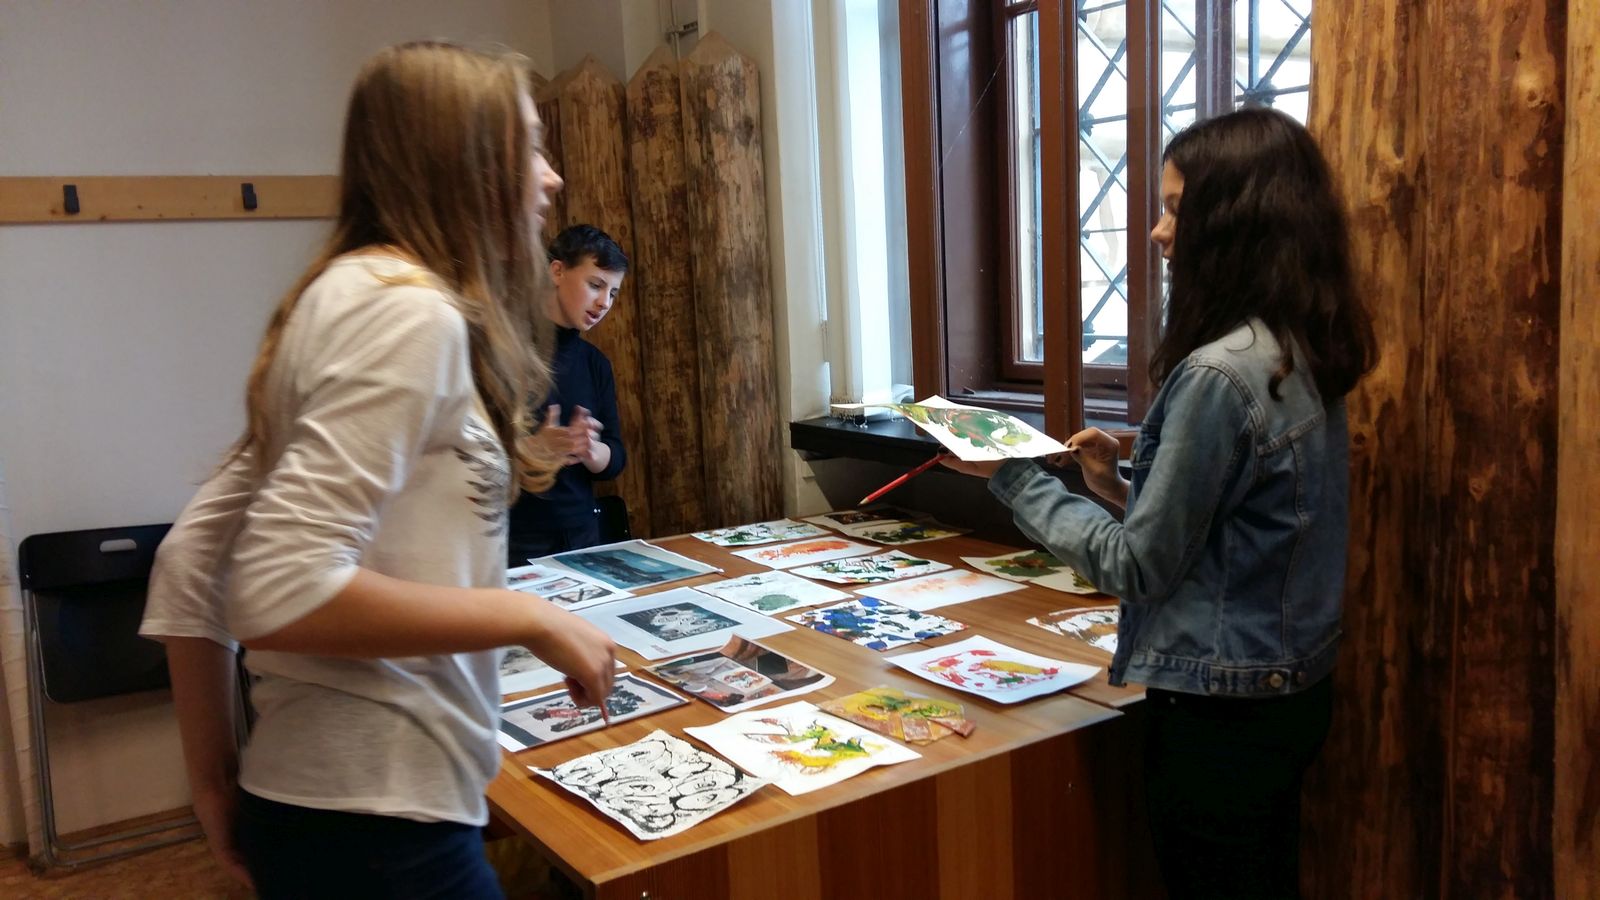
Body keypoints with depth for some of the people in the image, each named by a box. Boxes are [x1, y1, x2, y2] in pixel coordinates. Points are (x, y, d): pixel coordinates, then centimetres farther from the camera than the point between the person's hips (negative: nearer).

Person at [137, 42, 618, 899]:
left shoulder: (356, 295, 9)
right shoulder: (409, 310, -17)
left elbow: (187, 562, 10)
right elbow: (279, 593, -26)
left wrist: (215, 782, 13)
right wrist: (533, 619, -16)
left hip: (328, 796, 8)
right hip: (375, 824, -8)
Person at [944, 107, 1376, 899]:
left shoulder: (1218, 374, -25)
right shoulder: (1302, 355, 4)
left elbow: (1139, 567, -18)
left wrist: (1013, 478, -11)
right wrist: (1121, 488, 4)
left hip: (1221, 711, -9)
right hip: (1290, 688, 9)